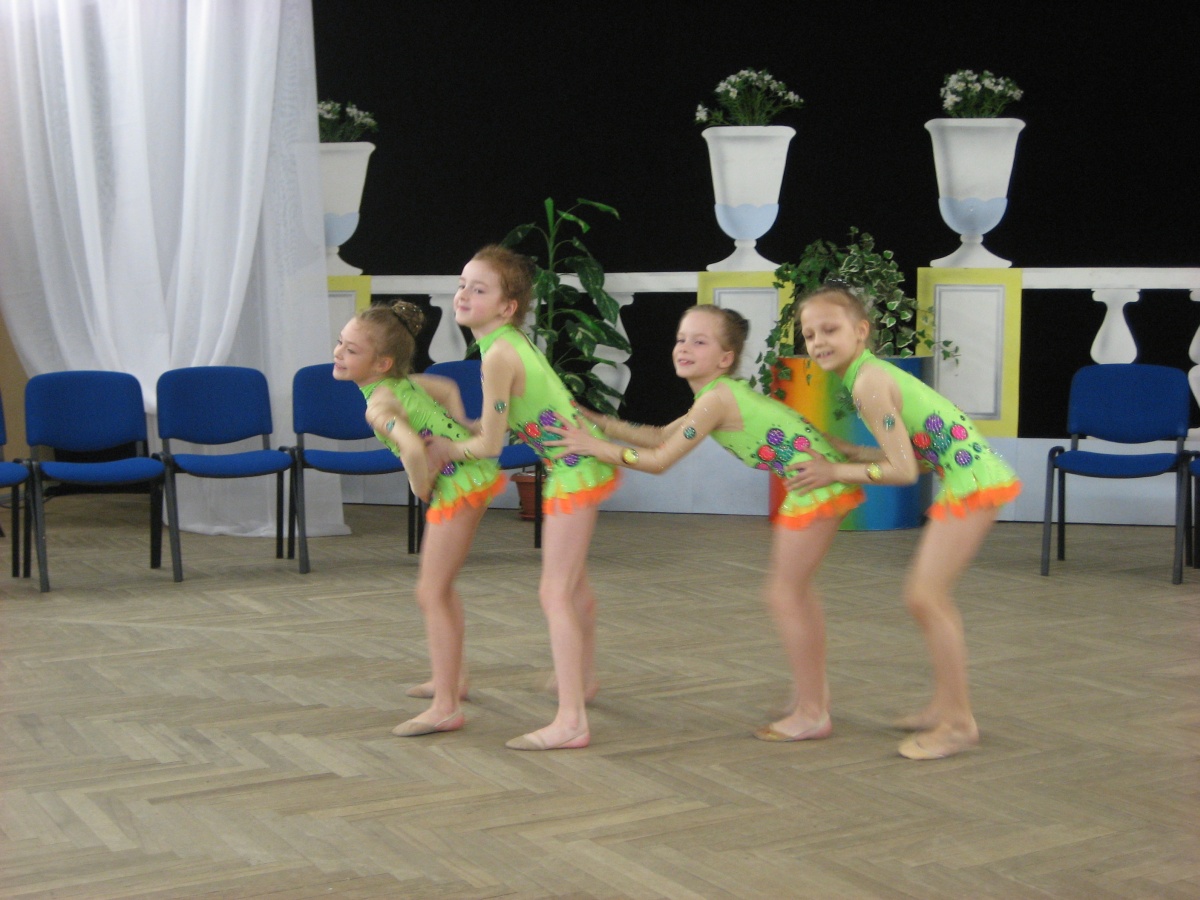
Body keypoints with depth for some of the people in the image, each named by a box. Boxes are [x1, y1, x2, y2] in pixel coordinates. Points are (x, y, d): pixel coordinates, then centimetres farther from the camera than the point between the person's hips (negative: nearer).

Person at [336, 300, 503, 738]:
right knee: (438, 582, 24)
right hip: (470, 470, 10)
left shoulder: (378, 405, -22)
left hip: (459, 484, -10)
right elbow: (448, 390, 22)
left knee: (432, 593, -5)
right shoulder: (402, 379, 5)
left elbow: (413, 448, -39)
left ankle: (445, 708, -2)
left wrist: (421, 488, -21)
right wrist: (459, 429, 15)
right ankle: (449, 679, 38)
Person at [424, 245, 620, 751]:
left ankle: (571, 722, -9)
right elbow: (503, 423, 14)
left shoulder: (498, 355, -21)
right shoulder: (513, 342, 6)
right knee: (574, 581, 26)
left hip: (574, 470, -10)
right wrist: (450, 435, 15)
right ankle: (583, 678, 47)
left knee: (555, 594, -9)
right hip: (582, 462, 10)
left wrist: (444, 450, 0)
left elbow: (489, 445, -17)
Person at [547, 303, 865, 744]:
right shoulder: (720, 394, 12)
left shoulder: (716, 400, -18)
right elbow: (661, 436, 17)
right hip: (816, 481, 11)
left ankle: (811, 714, 9)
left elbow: (660, 460, -17)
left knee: (783, 595, -2)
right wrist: (597, 421, 11)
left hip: (818, 484, -11)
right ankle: (813, 689, 38)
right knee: (795, 588, 24)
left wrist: (596, 446, -13)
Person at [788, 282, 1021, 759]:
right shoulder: (872, 372, 13)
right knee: (926, 595, 17)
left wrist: (835, 473, -8)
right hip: (968, 476, 10)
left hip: (972, 482, -10)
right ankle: (944, 707, 28)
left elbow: (904, 470, -17)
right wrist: (844, 453, 11)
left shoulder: (868, 383, -17)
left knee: (924, 597, -6)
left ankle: (959, 724, 4)